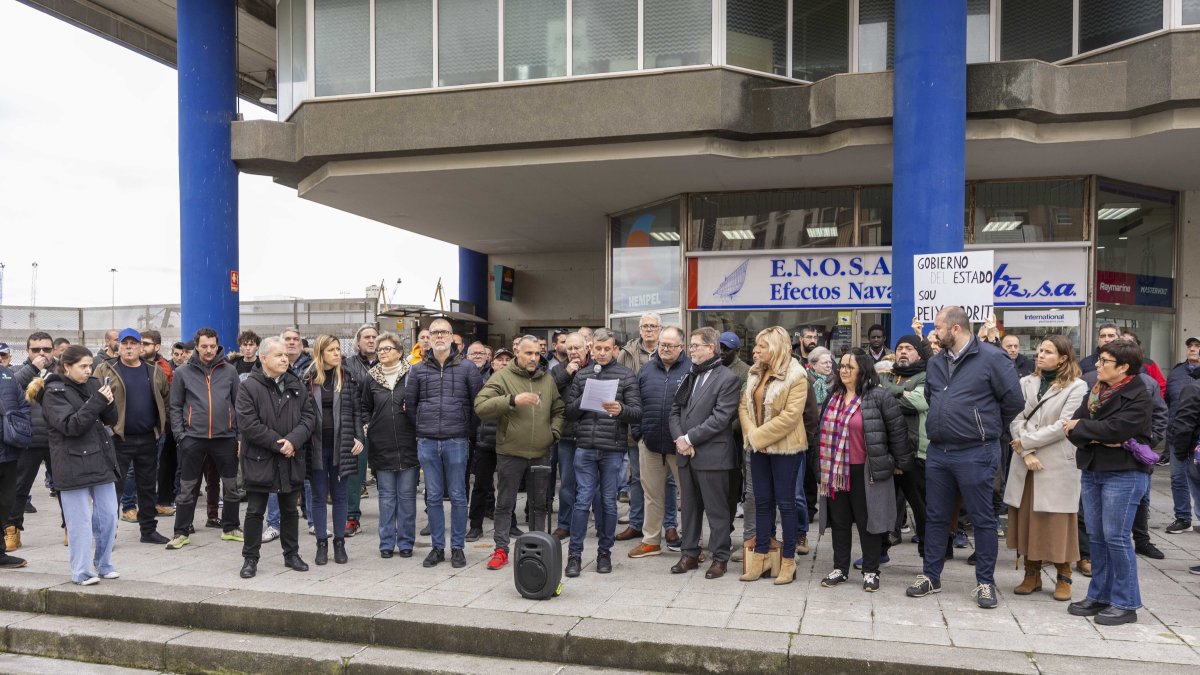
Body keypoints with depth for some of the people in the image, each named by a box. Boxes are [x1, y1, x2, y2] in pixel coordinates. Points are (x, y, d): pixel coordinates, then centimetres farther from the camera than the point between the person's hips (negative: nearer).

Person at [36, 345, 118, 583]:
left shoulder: (92, 385, 10)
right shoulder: (54, 392, -7)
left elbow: (111, 419, 10)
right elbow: (71, 425, -17)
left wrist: (108, 403, -10)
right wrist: (97, 402, -23)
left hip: (102, 461, 6)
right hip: (73, 465, -6)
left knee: (108, 515, 9)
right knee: (80, 520, -1)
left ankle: (103, 565, 23)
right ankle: (81, 572, 10)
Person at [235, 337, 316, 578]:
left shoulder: (295, 385, 6)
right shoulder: (249, 387, -9)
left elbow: (309, 416, 1)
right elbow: (248, 424, -16)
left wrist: (293, 440, -16)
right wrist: (277, 443, -18)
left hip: (292, 460, 4)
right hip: (259, 459, -4)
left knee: (290, 510, 14)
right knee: (255, 511, 5)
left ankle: (292, 554, 27)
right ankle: (250, 558, 17)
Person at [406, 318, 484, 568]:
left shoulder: (467, 367, 1)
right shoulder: (418, 370, 6)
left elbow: (479, 400, 4)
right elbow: (409, 403, 13)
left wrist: (464, 427, 6)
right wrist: (423, 427, 10)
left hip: (456, 441, -2)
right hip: (427, 442, 2)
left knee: (458, 496, 4)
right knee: (433, 497, 8)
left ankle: (457, 547, 14)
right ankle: (438, 547, 18)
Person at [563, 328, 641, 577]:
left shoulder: (627, 376, 3)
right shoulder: (581, 375, 10)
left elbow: (637, 412, -3)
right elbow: (569, 412, 8)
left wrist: (620, 410, -24)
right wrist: (583, 401, -12)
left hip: (613, 449, -1)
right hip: (585, 448, 1)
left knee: (608, 502, 8)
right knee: (582, 500, 1)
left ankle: (604, 552, 20)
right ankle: (574, 554, 8)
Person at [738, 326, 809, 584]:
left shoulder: (795, 376, -13)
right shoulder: (755, 372, 8)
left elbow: (790, 415, -20)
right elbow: (744, 405, 7)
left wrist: (758, 435, -18)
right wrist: (750, 432, -10)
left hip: (785, 447, -6)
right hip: (758, 446, 6)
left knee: (785, 503, 2)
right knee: (762, 501, 12)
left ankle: (788, 561, 13)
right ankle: (760, 557, 21)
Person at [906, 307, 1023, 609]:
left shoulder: (992, 358, -10)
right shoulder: (935, 363, 11)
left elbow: (1014, 400, -8)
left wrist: (989, 428, 4)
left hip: (975, 454, -6)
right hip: (938, 451, 7)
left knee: (982, 519, 6)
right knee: (935, 516, 13)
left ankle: (985, 582, 17)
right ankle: (930, 576, 24)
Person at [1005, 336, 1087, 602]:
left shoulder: (1076, 387, -3)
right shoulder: (1026, 383, 9)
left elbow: (1063, 426, -11)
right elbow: (1015, 420, 1)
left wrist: (1025, 442, -10)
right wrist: (1026, 454, -11)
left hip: (1058, 465, -4)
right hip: (1026, 464, 4)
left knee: (1058, 522, 2)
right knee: (1027, 520, 8)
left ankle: (1063, 578, 16)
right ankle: (1032, 574, 19)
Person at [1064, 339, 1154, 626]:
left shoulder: (1138, 398, -10)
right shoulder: (1095, 392, 12)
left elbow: (1116, 428, -23)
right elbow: (1073, 426, 3)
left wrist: (1081, 427, -10)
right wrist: (1096, 438, -16)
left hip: (1124, 474, -7)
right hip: (1092, 471, 7)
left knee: (1115, 537, -5)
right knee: (1096, 536, 11)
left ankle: (1126, 603, 6)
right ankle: (1099, 596, 21)